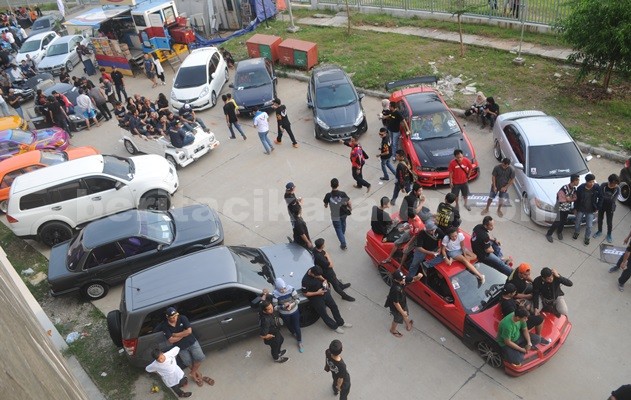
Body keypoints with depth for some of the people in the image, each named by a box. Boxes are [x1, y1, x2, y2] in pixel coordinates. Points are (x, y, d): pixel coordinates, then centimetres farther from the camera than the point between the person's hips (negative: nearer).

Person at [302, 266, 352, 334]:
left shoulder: (314, 270, -16)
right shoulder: (305, 281, -34)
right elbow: (305, 293, -21)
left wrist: (324, 280, -11)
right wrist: (317, 293, -25)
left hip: (324, 291, 7)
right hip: (315, 297, -7)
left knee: (334, 306, 16)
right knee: (323, 313, 8)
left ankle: (341, 323, 36)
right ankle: (335, 326, 31)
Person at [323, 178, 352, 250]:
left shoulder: (328, 195, -24)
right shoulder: (343, 194, -24)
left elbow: (326, 205, -8)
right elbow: (349, 203, -14)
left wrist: (326, 206, 16)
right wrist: (351, 209, 7)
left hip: (335, 216, -2)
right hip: (343, 213, 2)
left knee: (338, 229, 12)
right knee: (343, 222, 34)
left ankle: (343, 244, 11)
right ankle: (343, 233, 61)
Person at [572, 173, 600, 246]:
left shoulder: (596, 188, -18)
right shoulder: (580, 188, -19)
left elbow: (600, 198, -3)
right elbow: (576, 199, -6)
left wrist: (597, 207, -1)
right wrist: (575, 208, 0)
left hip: (590, 210, 0)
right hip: (580, 209, 0)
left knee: (589, 226, 7)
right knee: (577, 222, 19)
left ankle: (587, 238, 30)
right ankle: (577, 232, 48)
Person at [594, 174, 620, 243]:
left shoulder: (617, 188, -21)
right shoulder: (603, 185, -20)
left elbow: (613, 199, -14)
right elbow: (600, 196, -9)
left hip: (610, 207, -1)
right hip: (601, 206, 1)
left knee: (609, 222, 13)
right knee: (600, 219, 19)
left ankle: (609, 234, 36)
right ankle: (600, 231, 43)